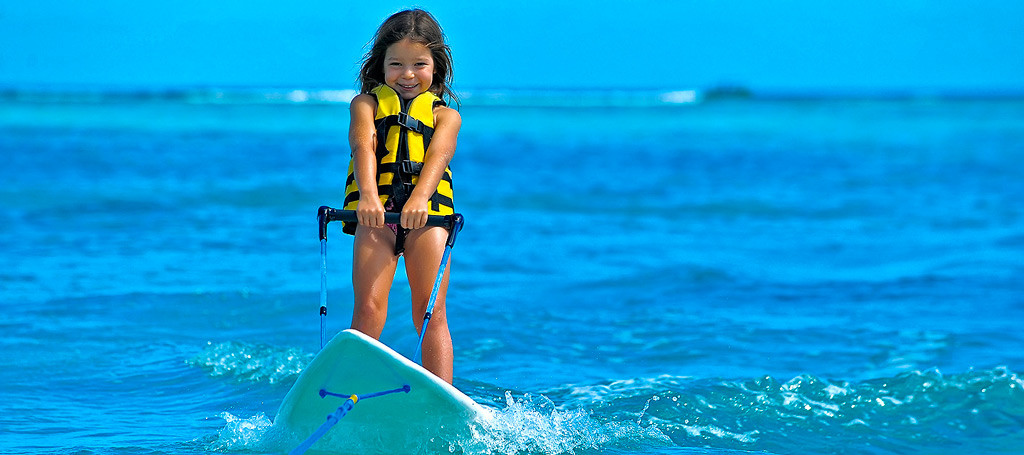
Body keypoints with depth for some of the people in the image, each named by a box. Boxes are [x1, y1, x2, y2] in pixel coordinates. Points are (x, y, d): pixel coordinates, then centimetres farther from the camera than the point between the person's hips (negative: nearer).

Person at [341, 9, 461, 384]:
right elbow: (364, 147, -2)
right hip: (375, 212, 0)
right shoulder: (367, 104, 19)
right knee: (368, 309, -12)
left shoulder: (445, 116, 19)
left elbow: (438, 155, -3)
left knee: (431, 312, -7)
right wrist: (368, 194, -24)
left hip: (427, 213, 0)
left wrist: (419, 198, -25)